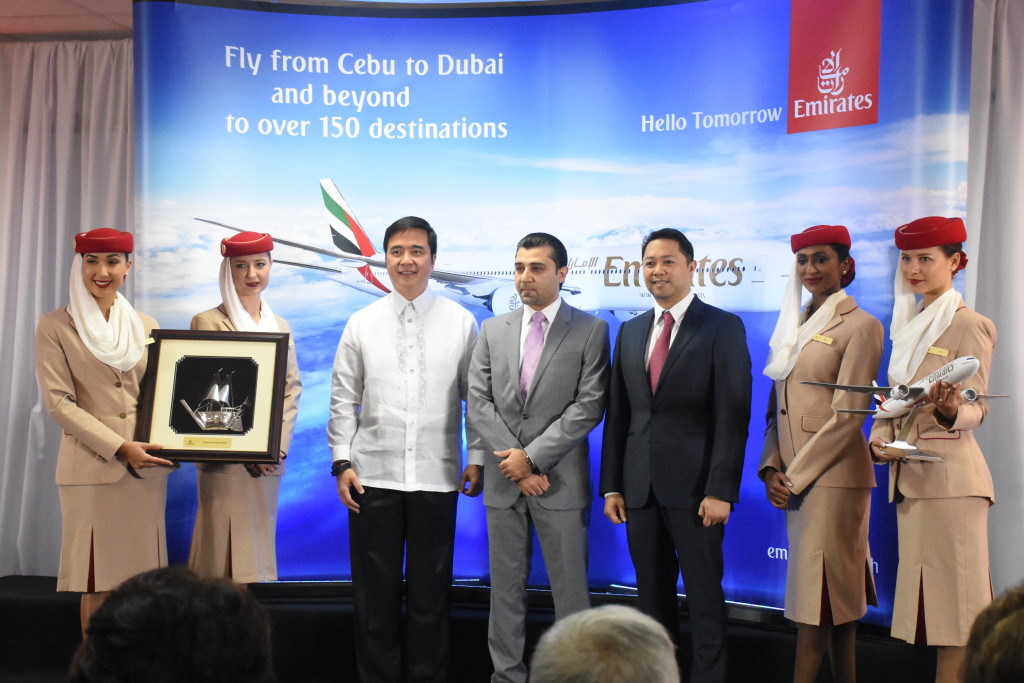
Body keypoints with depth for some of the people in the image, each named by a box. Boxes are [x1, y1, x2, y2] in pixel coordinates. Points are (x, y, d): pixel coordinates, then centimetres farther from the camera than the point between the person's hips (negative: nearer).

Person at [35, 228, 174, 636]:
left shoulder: (146, 326, 13)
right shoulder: (55, 326, 1)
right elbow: (58, 402, -6)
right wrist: (120, 447, -14)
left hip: (146, 465, 4)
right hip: (91, 465, -3)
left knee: (141, 581, 5)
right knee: (98, 582, -1)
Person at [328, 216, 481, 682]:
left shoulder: (461, 322, 4)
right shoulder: (362, 324, 6)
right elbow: (343, 401, 7)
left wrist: (478, 461, 0)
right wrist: (342, 462, -1)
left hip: (436, 479, -1)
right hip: (373, 478, 1)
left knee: (430, 596, 7)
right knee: (375, 595, 7)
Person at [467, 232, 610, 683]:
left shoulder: (590, 331, -2)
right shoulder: (493, 330, 10)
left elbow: (588, 406, -9)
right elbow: (478, 401, 4)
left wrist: (533, 457, -13)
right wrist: (513, 461, -8)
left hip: (560, 481, -3)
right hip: (503, 479, 4)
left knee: (570, 591, 1)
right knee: (506, 587, 10)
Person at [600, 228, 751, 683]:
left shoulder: (723, 328, -2)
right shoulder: (631, 332, 14)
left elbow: (732, 416, -9)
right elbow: (617, 414, 13)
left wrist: (720, 490, -15)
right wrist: (611, 486, 8)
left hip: (694, 486, -5)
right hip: (640, 487, 5)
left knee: (703, 595, 2)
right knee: (652, 595, 10)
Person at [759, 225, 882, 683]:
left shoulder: (860, 326, -7)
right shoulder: (794, 327, 16)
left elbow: (847, 415, -12)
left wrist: (795, 475, -12)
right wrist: (772, 469, 1)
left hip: (833, 475, -7)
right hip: (795, 479, 7)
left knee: (819, 592, -6)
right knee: (836, 595, 11)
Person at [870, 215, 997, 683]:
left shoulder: (970, 325, -5)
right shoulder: (909, 325, 17)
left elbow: (976, 408, -11)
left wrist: (950, 413, -33)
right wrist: (878, 441, -1)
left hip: (949, 477, -7)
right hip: (909, 479, 7)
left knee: (953, 603, -5)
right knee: (925, 604, 9)